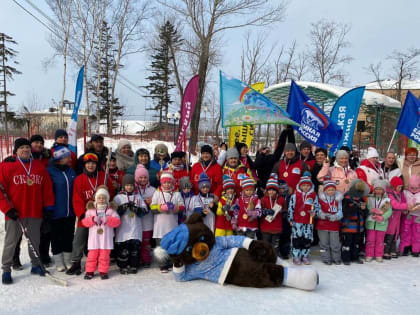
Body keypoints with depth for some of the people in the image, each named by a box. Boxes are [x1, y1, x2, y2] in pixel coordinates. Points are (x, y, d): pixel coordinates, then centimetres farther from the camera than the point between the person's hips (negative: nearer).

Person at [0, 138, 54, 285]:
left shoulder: (39, 166, 8)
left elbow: (47, 187, 10)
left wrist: (48, 206, 5)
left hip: (35, 212, 4)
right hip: (15, 213, -3)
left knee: (35, 240, 14)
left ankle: (36, 265, 30)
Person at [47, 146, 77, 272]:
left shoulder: (71, 171, 10)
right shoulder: (50, 171, -9)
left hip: (70, 211, 5)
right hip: (56, 212, -5)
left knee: (69, 236, 11)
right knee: (57, 237, 6)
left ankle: (67, 260, 24)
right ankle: (59, 262, 19)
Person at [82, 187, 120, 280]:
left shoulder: (110, 210, 2)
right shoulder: (91, 210, 6)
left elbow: (117, 221, -7)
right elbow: (85, 222, 0)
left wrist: (107, 220, -20)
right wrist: (93, 219, -17)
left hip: (106, 238, -1)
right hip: (94, 238, 1)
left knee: (104, 255, 3)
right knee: (92, 255, 4)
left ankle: (103, 271, 15)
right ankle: (89, 271, 17)